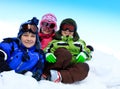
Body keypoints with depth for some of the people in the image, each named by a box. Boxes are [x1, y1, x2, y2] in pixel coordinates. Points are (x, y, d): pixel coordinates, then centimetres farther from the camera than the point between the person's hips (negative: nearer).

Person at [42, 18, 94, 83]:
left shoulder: (80, 42, 29)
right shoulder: (55, 42, 22)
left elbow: (87, 51, 18)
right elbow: (46, 50, 9)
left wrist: (83, 55, -7)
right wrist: (48, 55, -16)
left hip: (71, 68, 2)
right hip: (55, 67, -2)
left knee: (84, 67, -31)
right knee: (66, 54, -33)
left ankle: (60, 76, -48)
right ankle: (46, 74, -36)